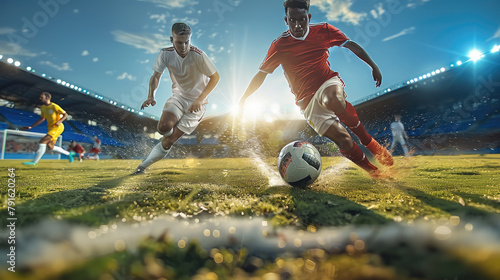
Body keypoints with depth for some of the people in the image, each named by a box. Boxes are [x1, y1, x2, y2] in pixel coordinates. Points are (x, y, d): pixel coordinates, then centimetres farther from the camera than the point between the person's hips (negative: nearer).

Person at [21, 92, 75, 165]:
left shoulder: (54, 106, -13)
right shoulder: (43, 108, 10)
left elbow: (65, 114, -10)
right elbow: (42, 119, 21)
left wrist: (59, 121, -28)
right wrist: (30, 127, 17)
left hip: (57, 128, -9)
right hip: (51, 128, 9)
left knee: (42, 142, -16)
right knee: (50, 147, 7)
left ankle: (34, 162, -9)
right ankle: (68, 154, 23)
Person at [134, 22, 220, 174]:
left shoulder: (198, 55, -21)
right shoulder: (166, 54, -9)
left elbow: (215, 77, -13)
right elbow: (156, 76, -3)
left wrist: (199, 100, -20)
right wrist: (151, 96, -23)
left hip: (197, 102, -3)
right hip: (178, 96, 3)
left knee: (168, 141, -11)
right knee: (164, 127, -26)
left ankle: (144, 165, 8)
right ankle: (174, 132, 12)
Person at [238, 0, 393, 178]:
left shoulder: (322, 30, 3)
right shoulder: (279, 45, -1)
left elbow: (351, 45, 10)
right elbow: (261, 75, 2)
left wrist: (373, 66, 4)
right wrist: (242, 100, -4)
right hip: (307, 101, 0)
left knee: (332, 99, -39)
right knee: (343, 141, -16)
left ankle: (369, 142, -18)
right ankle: (371, 169, 10)